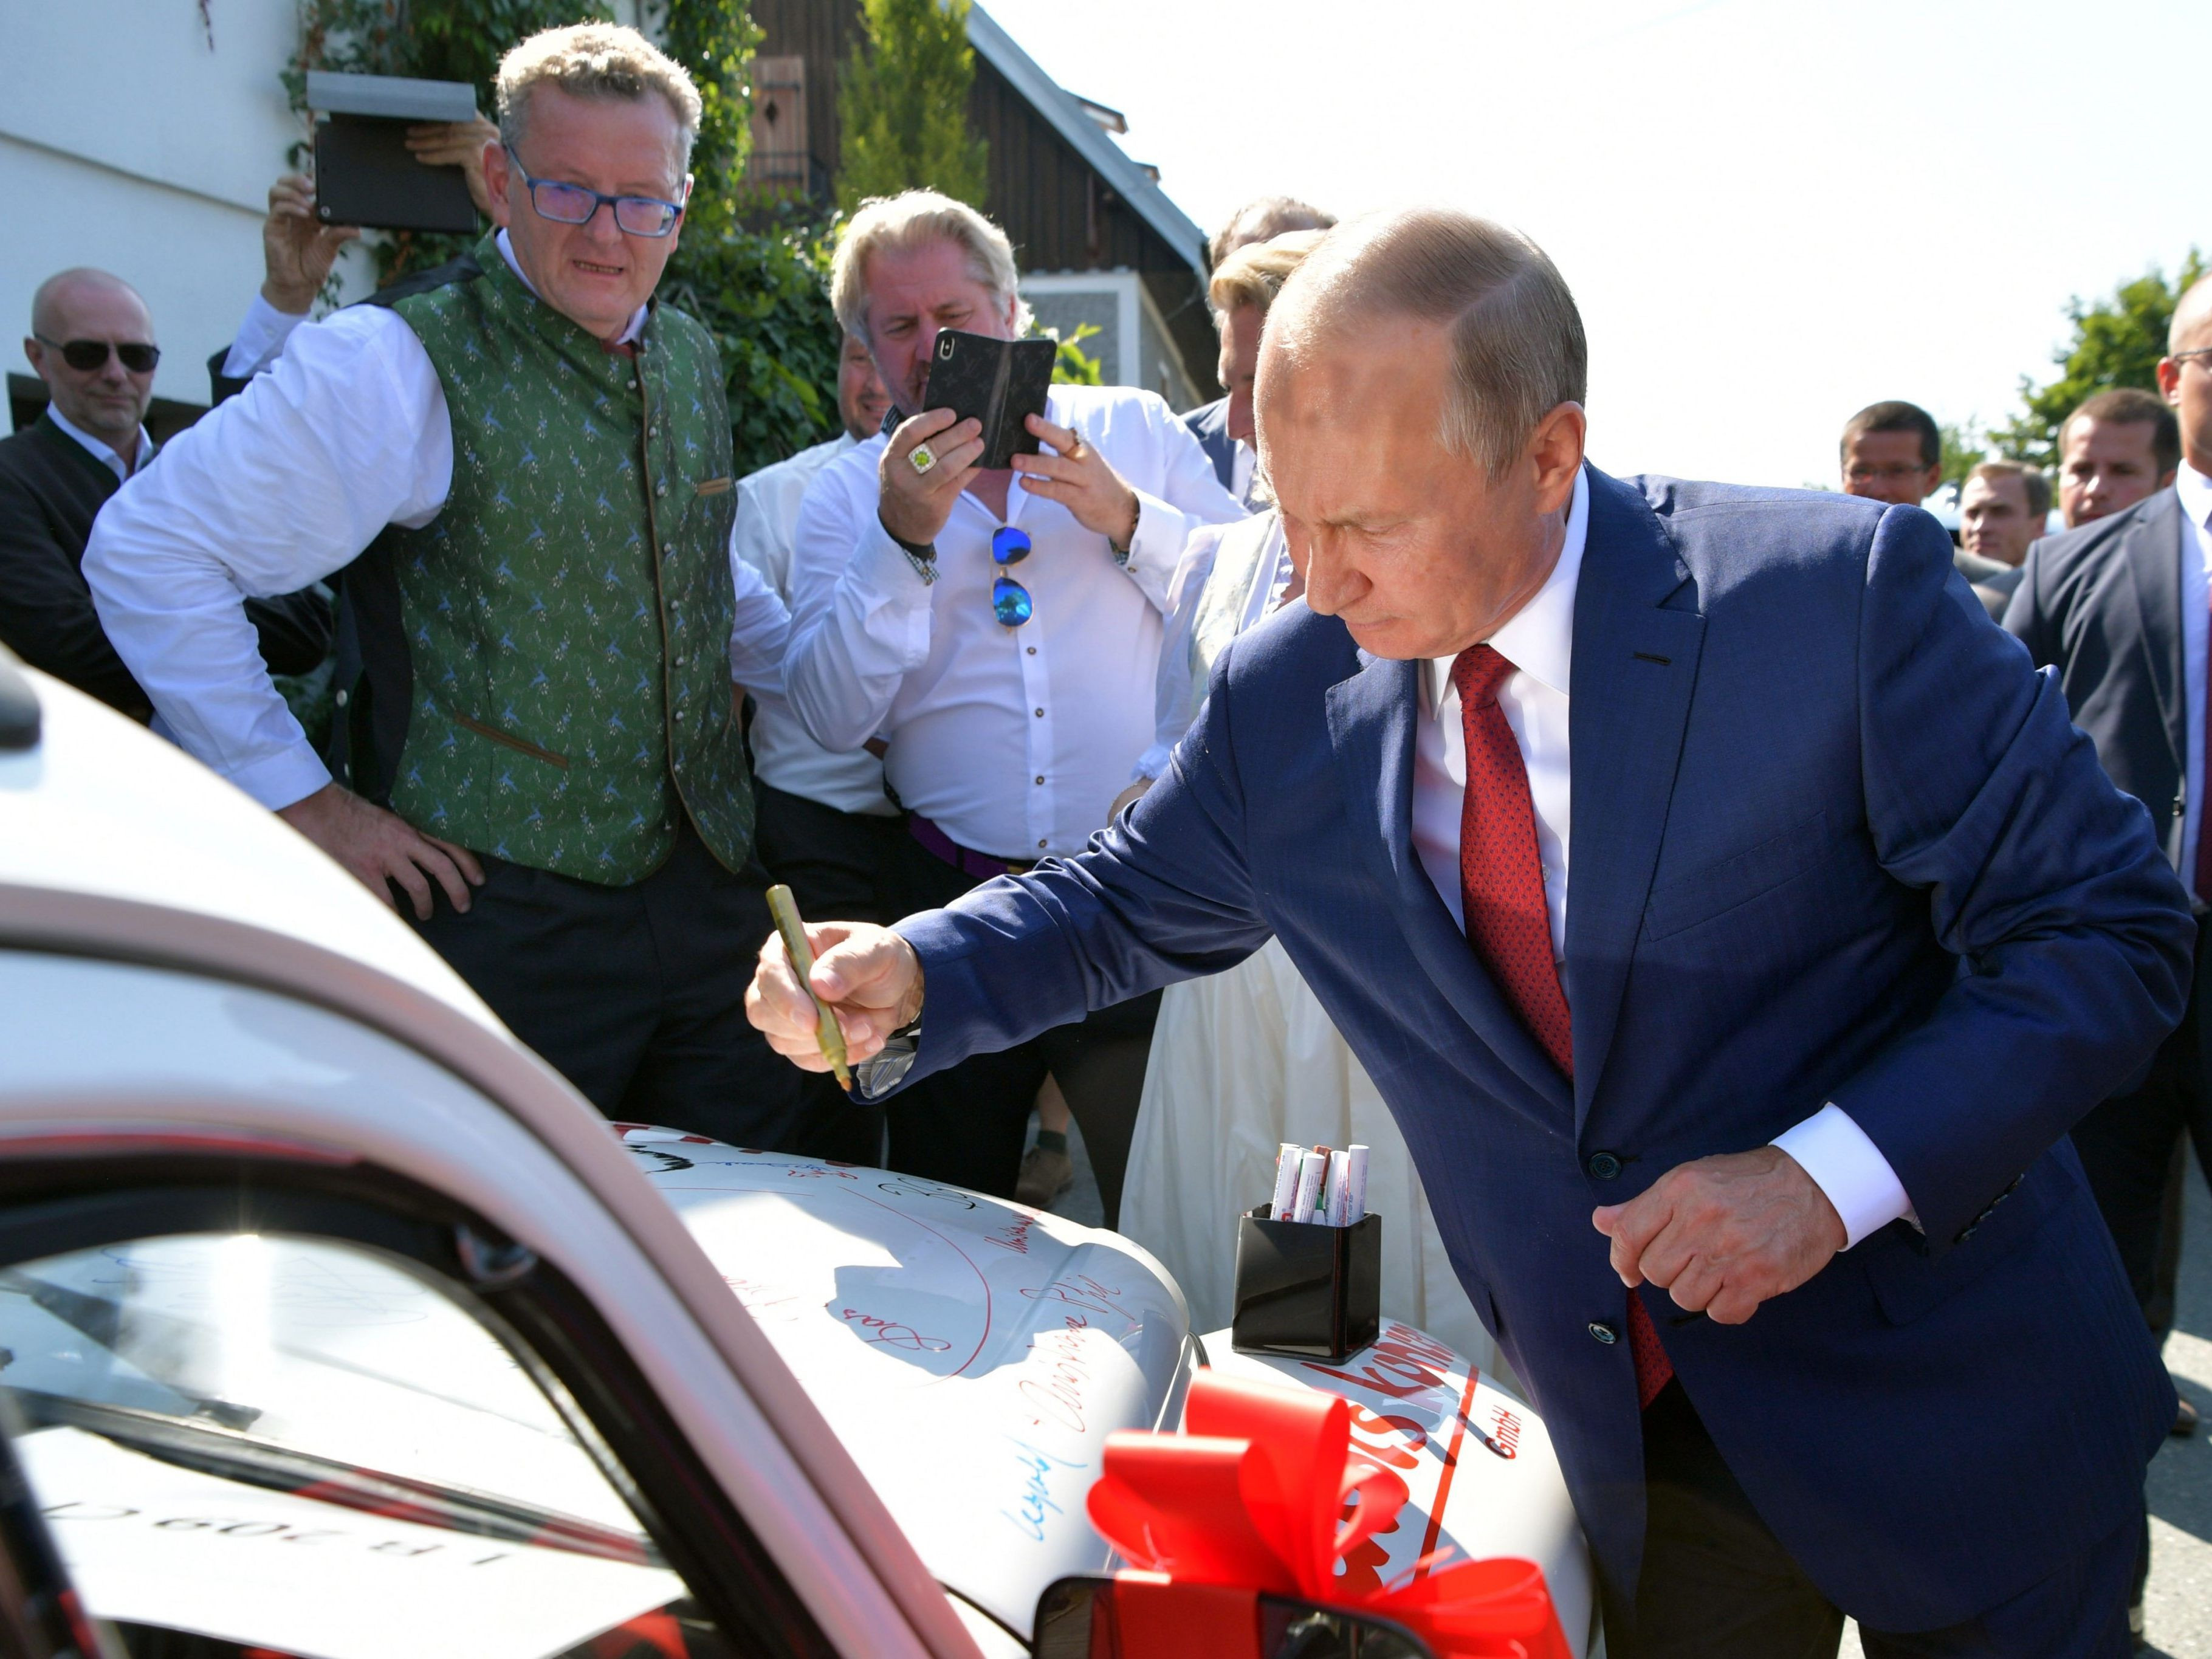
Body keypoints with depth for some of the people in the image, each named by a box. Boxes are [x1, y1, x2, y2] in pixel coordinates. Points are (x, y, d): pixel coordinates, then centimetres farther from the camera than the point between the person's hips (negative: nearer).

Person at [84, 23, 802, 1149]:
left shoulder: (692, 360, 10)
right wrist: (298, 799, -13)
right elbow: (147, 550, -13)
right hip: (508, 916, -6)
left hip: (713, 888, 7)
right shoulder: (395, 366, -12)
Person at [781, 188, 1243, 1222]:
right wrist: (903, 538, -14)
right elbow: (832, 717, -4)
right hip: (953, 901, 2)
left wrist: (1125, 518, -13)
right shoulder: (847, 495, 8)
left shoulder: (1135, 430, 7)